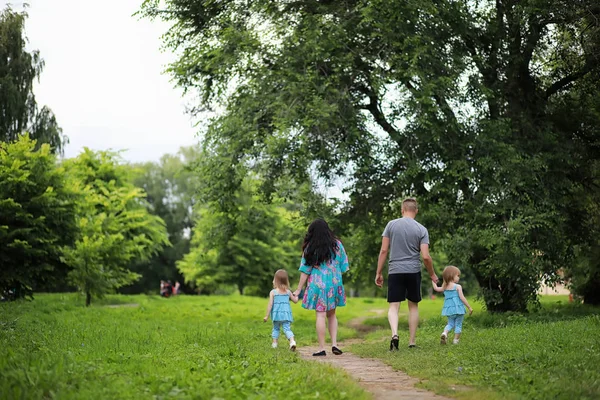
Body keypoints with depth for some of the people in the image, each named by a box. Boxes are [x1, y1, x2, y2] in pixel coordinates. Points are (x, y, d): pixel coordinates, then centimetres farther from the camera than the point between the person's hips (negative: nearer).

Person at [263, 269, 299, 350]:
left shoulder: (273, 292, -4)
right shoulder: (288, 292, 4)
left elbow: (270, 305, -6)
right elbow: (295, 300, 14)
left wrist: (267, 316, -1)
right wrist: (296, 296, 36)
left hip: (276, 314, -1)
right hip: (286, 314, 1)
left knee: (276, 328, 17)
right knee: (287, 329, -1)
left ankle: (274, 343, 19)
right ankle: (292, 341, -23)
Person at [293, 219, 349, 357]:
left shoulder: (310, 248, -3)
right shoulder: (337, 244, 4)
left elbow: (305, 271, -3)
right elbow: (343, 267, 7)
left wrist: (299, 289, 2)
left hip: (317, 285, -3)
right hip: (334, 283, 3)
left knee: (320, 315, -2)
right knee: (331, 314, 15)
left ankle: (321, 348, -2)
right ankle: (334, 344, 3)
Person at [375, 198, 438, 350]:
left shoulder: (391, 224, 1)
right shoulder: (422, 229, -1)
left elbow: (383, 250, -1)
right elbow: (426, 256, -7)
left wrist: (378, 273, 6)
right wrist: (432, 274, 9)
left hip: (395, 271, 0)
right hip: (413, 272, 0)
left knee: (393, 306, 1)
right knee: (413, 305, 14)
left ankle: (394, 333, -24)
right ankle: (412, 341, 17)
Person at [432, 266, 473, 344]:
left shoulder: (445, 287, 5)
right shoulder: (458, 286, -10)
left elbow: (436, 288, 18)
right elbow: (462, 298, -13)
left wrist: (433, 281, 36)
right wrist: (469, 307, -8)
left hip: (449, 308, 5)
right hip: (458, 308, -5)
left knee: (450, 323, 17)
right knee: (458, 325, 9)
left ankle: (445, 333, -9)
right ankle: (456, 340, 10)